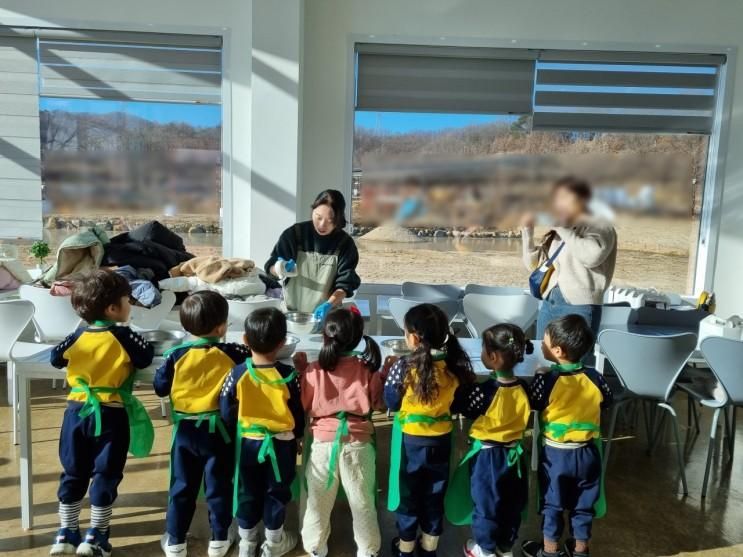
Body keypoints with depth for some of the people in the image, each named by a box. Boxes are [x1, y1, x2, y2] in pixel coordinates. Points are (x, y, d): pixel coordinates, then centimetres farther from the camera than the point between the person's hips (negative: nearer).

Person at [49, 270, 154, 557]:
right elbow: (145, 359, -11)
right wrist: (146, 344, 8)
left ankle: (66, 533, 24)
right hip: (109, 415, -5)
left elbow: (55, 358, 14)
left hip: (76, 411, 5)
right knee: (106, 474, 7)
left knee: (73, 473, 16)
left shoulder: (79, 336, 3)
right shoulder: (122, 336, -12)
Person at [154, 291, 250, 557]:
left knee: (182, 487, 15)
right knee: (219, 486, 13)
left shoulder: (176, 355, -11)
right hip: (218, 431, -1)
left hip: (185, 430, 2)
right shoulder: (233, 354, -15)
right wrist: (248, 348, 10)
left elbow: (160, 387, -2)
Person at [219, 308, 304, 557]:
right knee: (277, 492, 17)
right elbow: (298, 414, -7)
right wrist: (298, 435, 12)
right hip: (282, 444, -1)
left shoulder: (237, 373, -15)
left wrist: (239, 429, 12)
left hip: (247, 443, 1)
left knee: (247, 492, 19)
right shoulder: (289, 375, -17)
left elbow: (226, 414, -8)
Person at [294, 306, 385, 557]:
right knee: (362, 501, 17)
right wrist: (384, 376, 10)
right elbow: (379, 404, -1)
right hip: (358, 444, 0)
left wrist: (301, 371, 6)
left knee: (318, 501, 20)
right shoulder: (368, 370, -10)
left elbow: (303, 407, -1)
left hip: (323, 442, 0)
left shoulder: (313, 370, -11)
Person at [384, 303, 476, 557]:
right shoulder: (455, 364, -14)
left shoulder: (403, 367, -24)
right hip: (441, 441, 3)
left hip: (410, 442, -3)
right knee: (434, 496, 21)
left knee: (408, 495, 18)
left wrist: (390, 372, 0)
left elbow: (391, 403, -11)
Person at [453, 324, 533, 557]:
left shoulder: (484, 390, -27)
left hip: (487, 456, -5)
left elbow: (461, 403, -12)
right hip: (514, 454, 5)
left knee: (486, 504, 15)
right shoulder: (524, 388, -12)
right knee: (512, 504, 22)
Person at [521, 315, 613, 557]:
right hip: (587, 452, 3)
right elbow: (607, 402, 6)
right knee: (584, 504, 19)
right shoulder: (594, 377, -10)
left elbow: (531, 405, -8)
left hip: (555, 453, -3)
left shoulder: (546, 379, -22)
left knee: (552, 503, 15)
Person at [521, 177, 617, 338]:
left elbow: (592, 256, -22)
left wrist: (564, 230, -13)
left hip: (579, 307, -6)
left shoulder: (600, 226, -2)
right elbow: (534, 264, 18)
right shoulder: (556, 231, 15)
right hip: (548, 305, 7)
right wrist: (527, 231, 8)